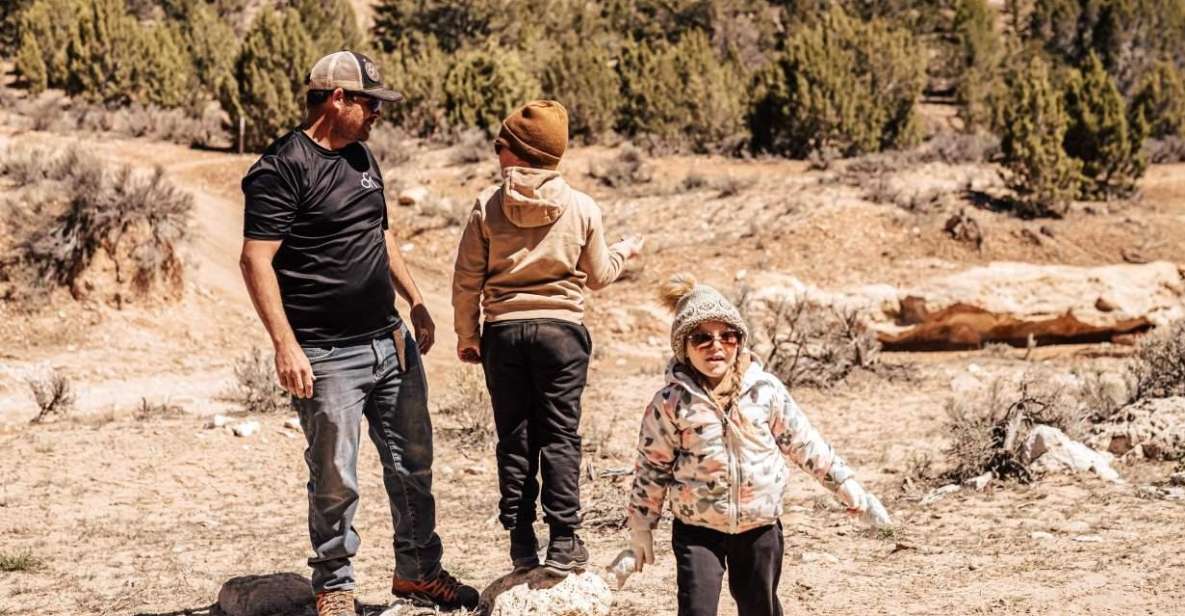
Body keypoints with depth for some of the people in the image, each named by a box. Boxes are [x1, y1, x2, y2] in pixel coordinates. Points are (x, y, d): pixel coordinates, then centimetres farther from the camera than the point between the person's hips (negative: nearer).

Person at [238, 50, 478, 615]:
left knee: (413, 464, 13)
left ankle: (418, 570, 28)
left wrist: (416, 303, 22)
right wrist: (285, 345, -23)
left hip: (391, 343, 8)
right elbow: (256, 261, -17)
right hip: (328, 356, -8)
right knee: (335, 479, 1)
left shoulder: (360, 157, 13)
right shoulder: (282, 168, -12)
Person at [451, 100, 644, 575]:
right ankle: (563, 542, 4)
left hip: (503, 333, 1)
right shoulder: (581, 207, -4)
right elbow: (597, 276, 7)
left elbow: (467, 280, -2)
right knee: (560, 436, 6)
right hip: (561, 331, 0)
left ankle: (522, 543, 13)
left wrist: (466, 335, 11)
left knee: (514, 438, 9)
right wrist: (624, 252, 27)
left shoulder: (488, 206, -6)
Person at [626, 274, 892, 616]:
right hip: (697, 529, -2)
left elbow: (805, 444, 5)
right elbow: (652, 466, -2)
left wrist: (849, 488, 5)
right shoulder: (671, 403, -10)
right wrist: (641, 528, 1)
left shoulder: (765, 389, -4)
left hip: (759, 527, 2)